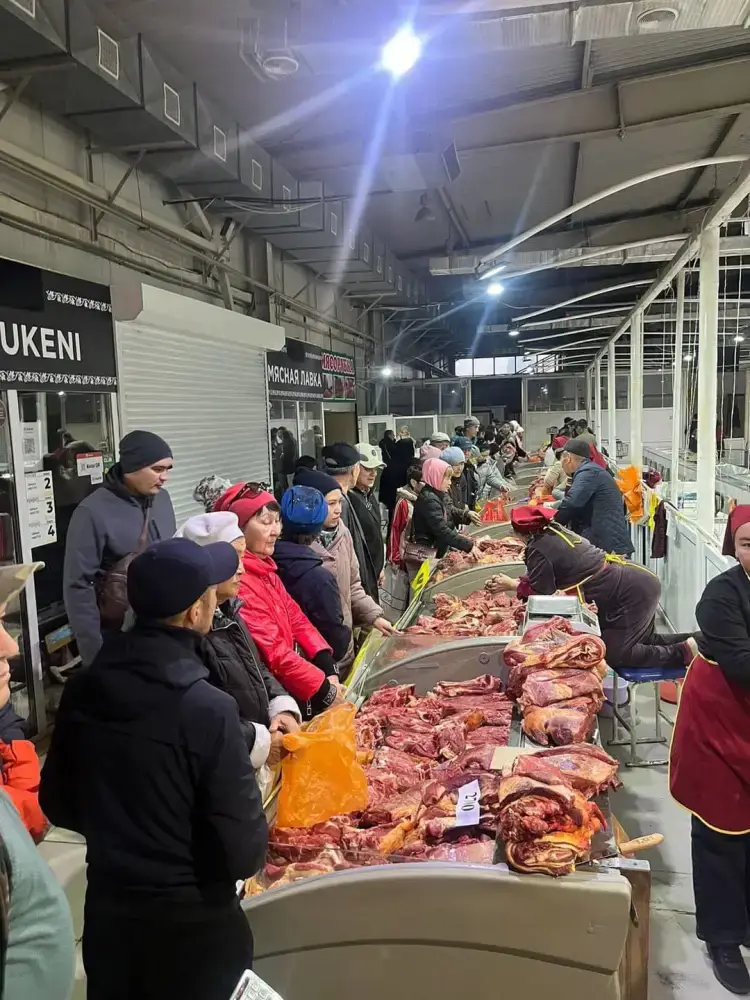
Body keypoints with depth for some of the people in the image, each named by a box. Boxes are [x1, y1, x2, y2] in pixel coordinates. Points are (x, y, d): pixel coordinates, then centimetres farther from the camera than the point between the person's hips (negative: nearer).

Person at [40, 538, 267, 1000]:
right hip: (194, 925, -4)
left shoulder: (81, 690, -11)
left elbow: (59, 805, 2)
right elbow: (243, 852, -23)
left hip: (106, 911, 5)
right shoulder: (207, 708, -28)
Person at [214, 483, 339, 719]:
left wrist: (329, 670, -4)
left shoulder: (263, 568, 7)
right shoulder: (238, 583, -23)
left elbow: (295, 618, 6)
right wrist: (327, 691, -16)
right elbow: (275, 654, -24)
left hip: (293, 685, 8)